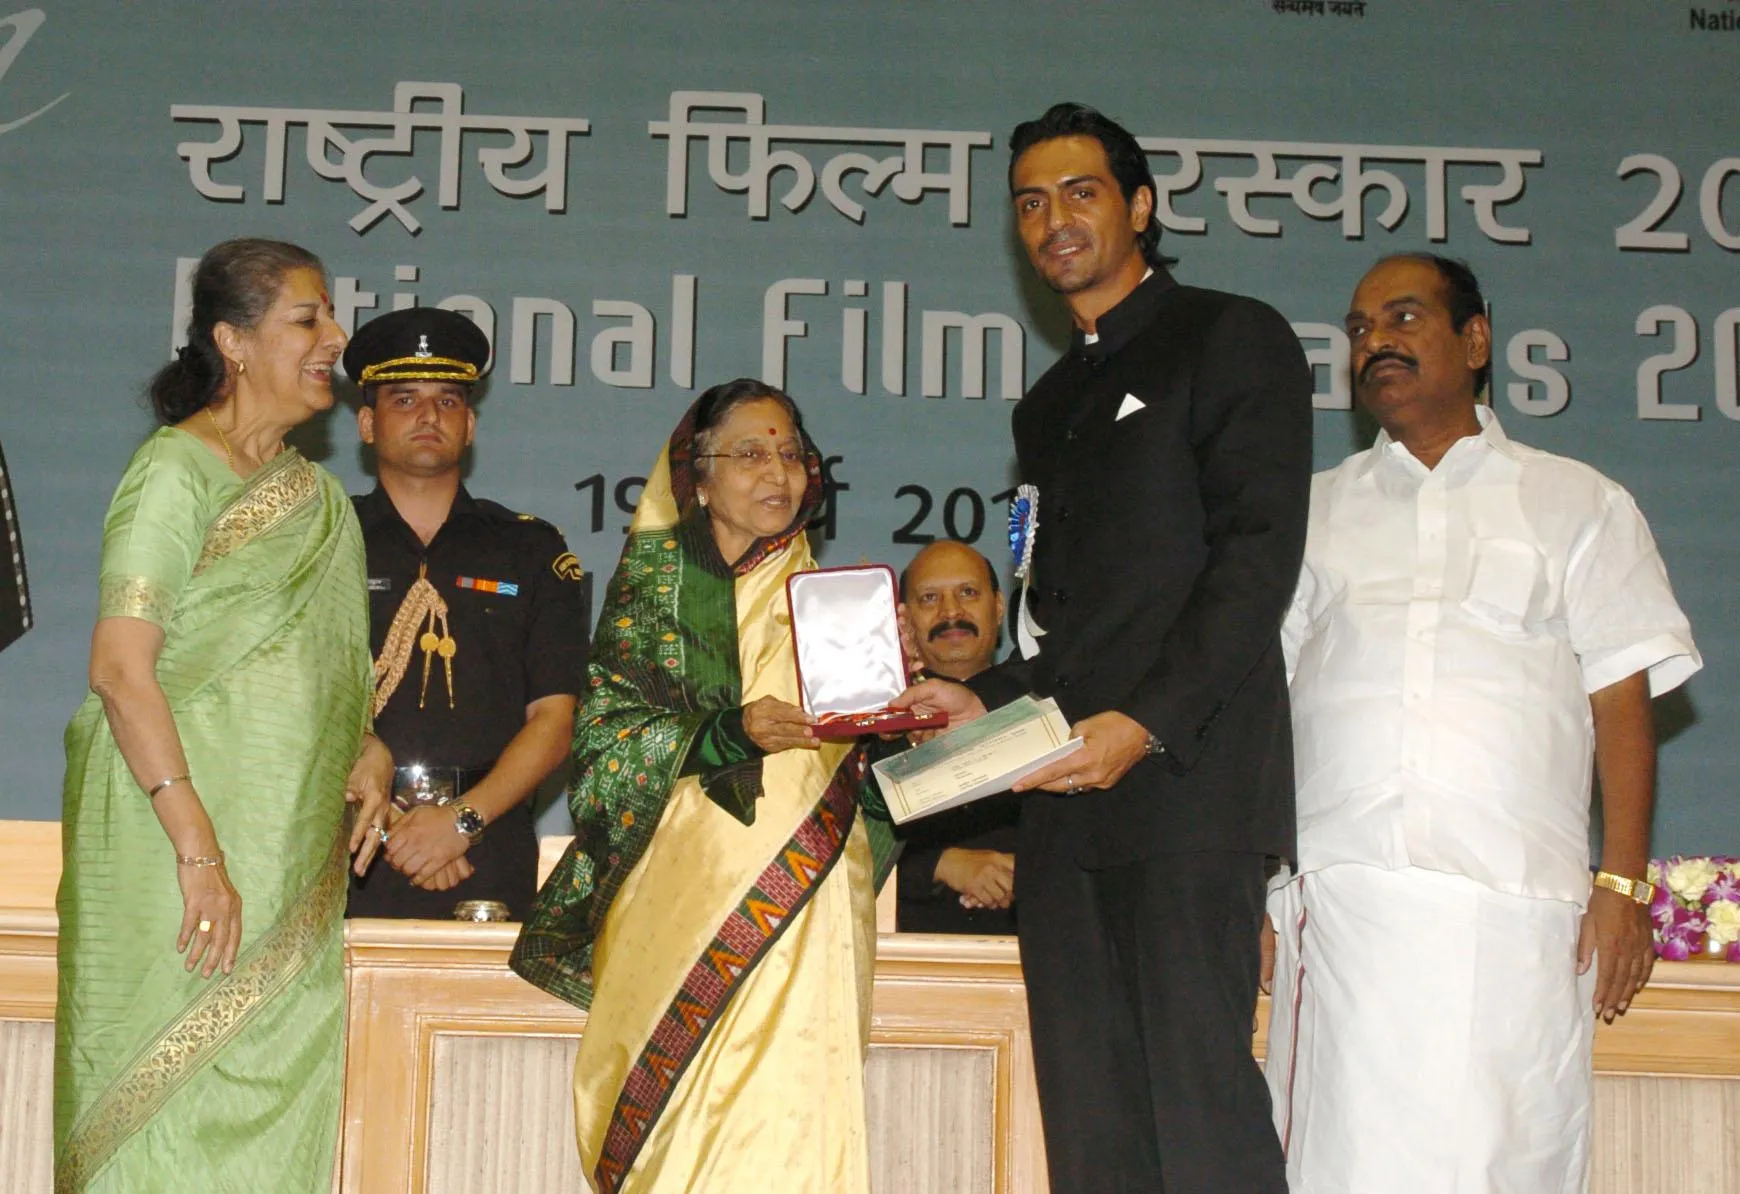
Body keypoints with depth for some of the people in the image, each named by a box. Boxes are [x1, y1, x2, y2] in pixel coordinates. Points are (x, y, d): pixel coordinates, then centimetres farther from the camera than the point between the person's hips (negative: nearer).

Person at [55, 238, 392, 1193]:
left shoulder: (315, 493, 15)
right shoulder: (177, 471, -8)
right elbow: (120, 667, -16)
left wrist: (369, 749, 3)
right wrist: (198, 847, -22)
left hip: (296, 862, 7)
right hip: (182, 859, -7)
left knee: (276, 1112, 7)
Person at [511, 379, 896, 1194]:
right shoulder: (655, 580, 11)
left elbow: (866, 771, 17)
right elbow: (604, 740, -1)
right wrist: (730, 735, -15)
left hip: (802, 906, 2)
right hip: (681, 893, -2)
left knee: (786, 1115, -13)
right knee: (689, 1118, -14)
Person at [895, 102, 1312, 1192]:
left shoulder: (1232, 337, 4)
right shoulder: (1053, 401, 26)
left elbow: (1259, 555, -8)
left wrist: (1144, 722, -17)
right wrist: (987, 701, 9)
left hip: (1186, 775, -7)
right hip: (1066, 797, 7)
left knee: (1199, 1090, -12)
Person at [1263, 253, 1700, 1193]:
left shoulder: (1575, 503, 17)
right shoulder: (1314, 511, 21)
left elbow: (1622, 703, 9)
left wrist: (1623, 884, -2)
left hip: (1515, 902, -1)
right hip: (1341, 894, 1)